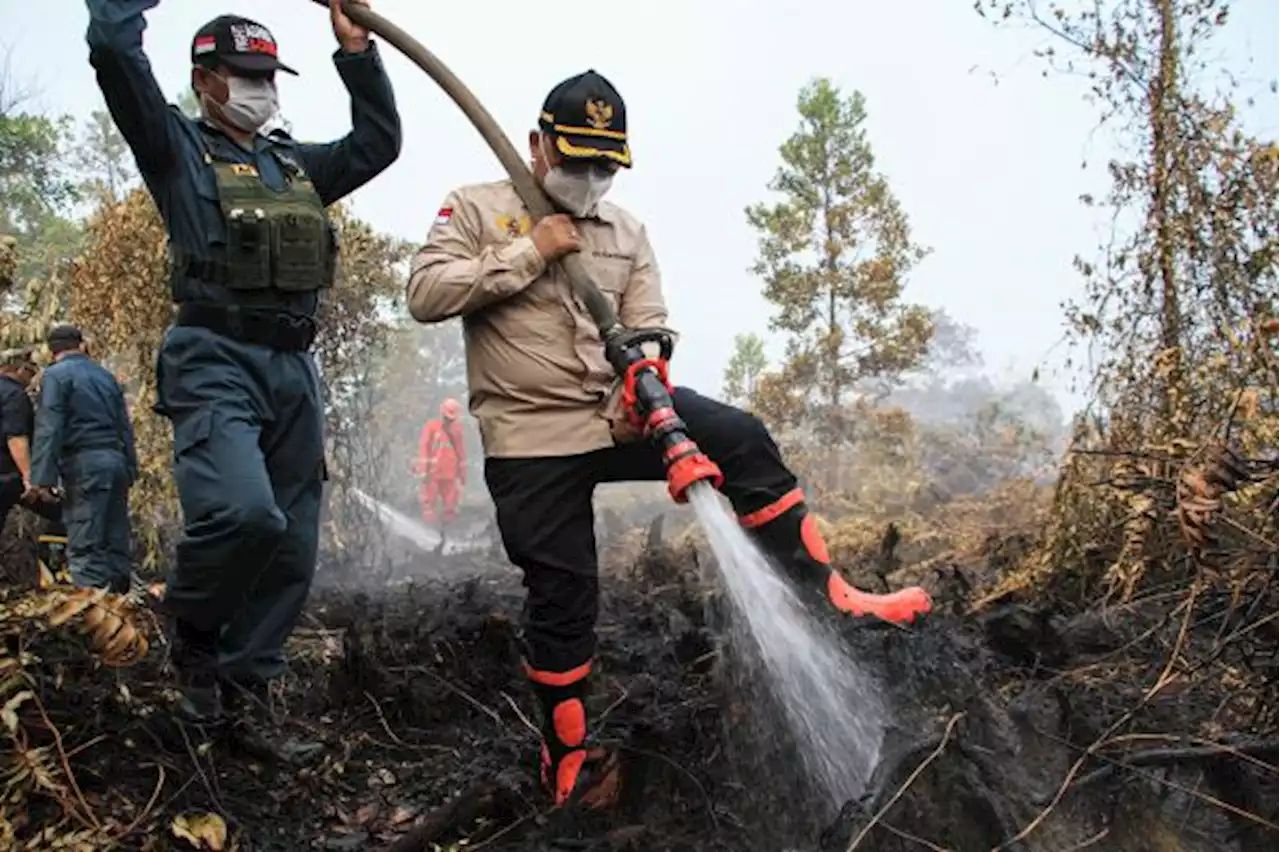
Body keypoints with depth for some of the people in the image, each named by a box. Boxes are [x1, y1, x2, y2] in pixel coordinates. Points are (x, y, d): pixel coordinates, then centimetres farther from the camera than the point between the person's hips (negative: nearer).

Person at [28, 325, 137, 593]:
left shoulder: (56, 375, -1)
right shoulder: (106, 375, 20)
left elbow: (49, 428, -11)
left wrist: (44, 476, -14)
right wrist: (131, 470, 22)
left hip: (85, 462, -6)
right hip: (116, 460, 7)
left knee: (85, 544, -8)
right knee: (116, 539, 10)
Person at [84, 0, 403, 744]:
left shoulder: (297, 164, 23)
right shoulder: (177, 146, 6)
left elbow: (379, 142, 25)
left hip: (295, 369, 6)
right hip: (214, 362, -6)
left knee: (292, 552, 6)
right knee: (243, 510, -29)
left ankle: (241, 689, 20)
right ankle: (193, 627, 2)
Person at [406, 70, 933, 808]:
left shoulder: (626, 230, 12)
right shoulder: (475, 210, 1)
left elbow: (647, 327, 4)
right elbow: (425, 295, -13)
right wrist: (529, 254, -15)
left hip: (618, 413, 4)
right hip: (531, 436, -3)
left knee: (743, 440, -18)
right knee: (563, 596, 1)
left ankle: (830, 598, -12)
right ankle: (568, 756, 21)